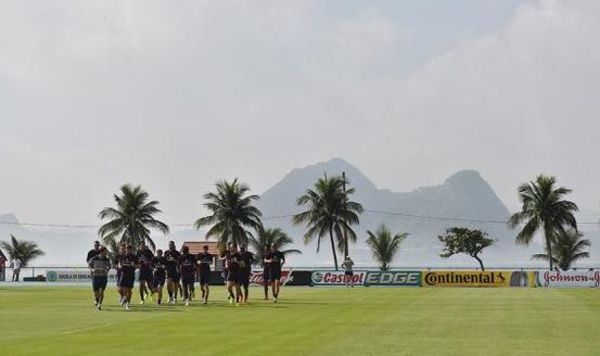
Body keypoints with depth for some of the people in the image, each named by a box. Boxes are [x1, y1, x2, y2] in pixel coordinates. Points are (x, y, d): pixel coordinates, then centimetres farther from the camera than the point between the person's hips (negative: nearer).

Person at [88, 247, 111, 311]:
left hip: (103, 277, 1)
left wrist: (107, 270, -4)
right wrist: (92, 269, -12)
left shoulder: (107, 260, -3)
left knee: (101, 291, -14)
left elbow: (109, 266, 16)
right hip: (95, 277, 0)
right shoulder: (94, 259, -9)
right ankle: (97, 301, 38)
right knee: (96, 293, 4)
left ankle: (99, 305, -5)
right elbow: (89, 265, 7)